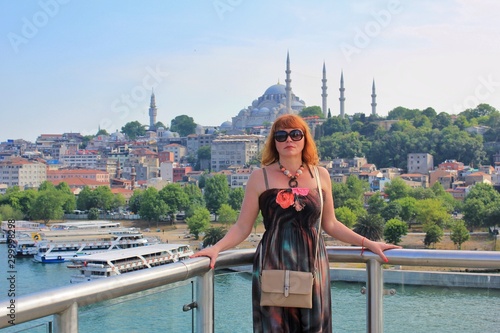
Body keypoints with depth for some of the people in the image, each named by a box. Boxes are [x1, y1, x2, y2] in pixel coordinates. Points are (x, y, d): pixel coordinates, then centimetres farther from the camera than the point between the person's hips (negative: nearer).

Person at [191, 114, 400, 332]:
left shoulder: (320, 175, 7)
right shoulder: (260, 177, 1)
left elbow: (330, 224, 15)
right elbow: (242, 227, 1)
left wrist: (367, 243, 11)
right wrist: (216, 248, -14)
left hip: (312, 265, 2)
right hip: (273, 266, -2)